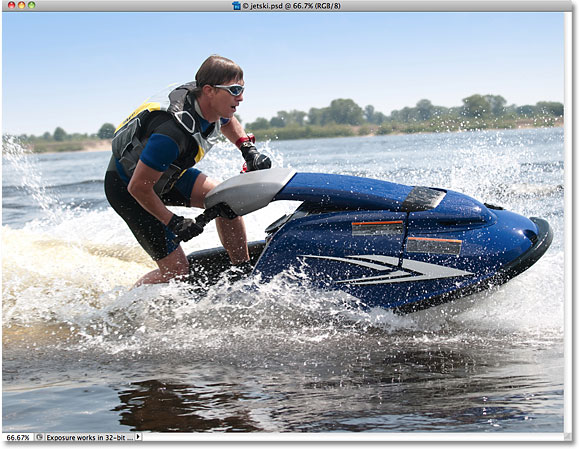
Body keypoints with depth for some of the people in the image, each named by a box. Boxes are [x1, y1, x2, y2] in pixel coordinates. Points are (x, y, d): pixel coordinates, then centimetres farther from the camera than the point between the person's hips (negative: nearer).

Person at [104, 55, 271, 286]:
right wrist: (173, 222, -22)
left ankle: (244, 275, 5)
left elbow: (227, 122, 15)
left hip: (167, 173, 8)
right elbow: (138, 187, -32)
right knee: (177, 270, -9)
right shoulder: (173, 132, -39)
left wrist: (248, 149, -2)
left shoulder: (207, 103, -13)